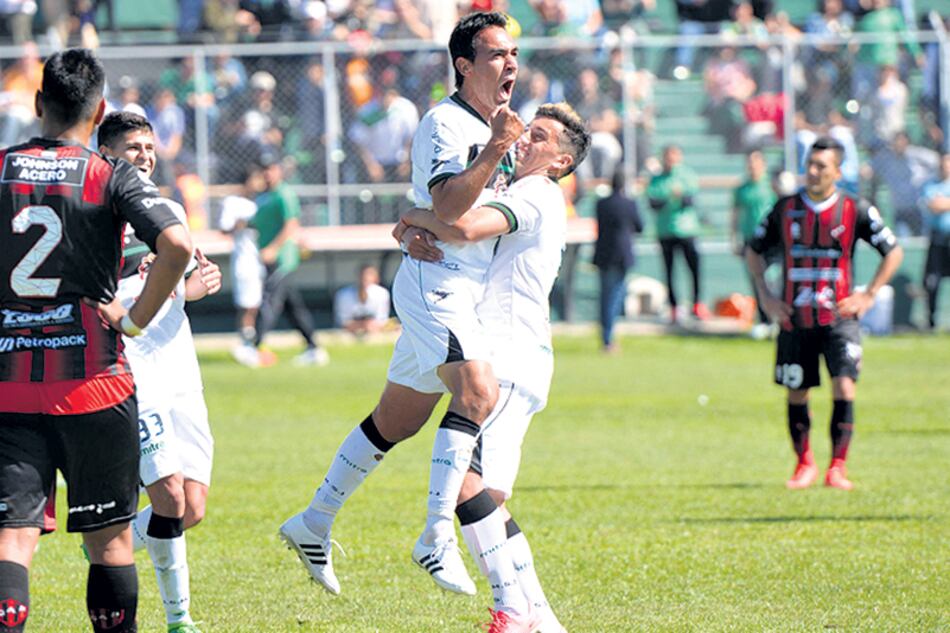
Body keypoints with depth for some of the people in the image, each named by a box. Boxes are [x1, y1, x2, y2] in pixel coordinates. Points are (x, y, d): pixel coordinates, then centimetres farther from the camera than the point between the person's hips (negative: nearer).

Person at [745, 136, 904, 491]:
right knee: (796, 394, 6)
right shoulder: (785, 209, 2)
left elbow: (893, 252, 6)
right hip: (795, 319, 2)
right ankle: (804, 465, 22)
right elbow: (754, 251, 15)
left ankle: (837, 466, -7)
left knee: (844, 386, -16)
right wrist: (765, 297, 6)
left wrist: (868, 295, -1)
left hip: (839, 318, -2)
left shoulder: (855, 211, -3)